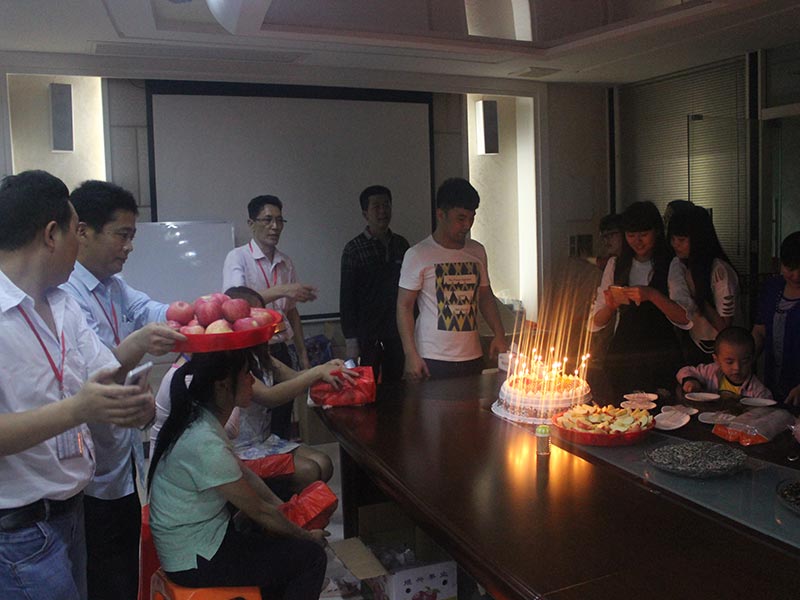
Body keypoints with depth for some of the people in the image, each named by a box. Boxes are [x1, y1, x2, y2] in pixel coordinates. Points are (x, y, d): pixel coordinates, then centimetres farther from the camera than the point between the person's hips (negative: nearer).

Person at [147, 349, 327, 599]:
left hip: (203, 536, 9)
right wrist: (307, 536, -4)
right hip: (196, 562, -9)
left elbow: (244, 473, 9)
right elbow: (259, 511, -18)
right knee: (311, 556, -7)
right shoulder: (205, 443, -30)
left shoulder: (200, 419, -2)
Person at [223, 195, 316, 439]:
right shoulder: (238, 258, -7)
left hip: (282, 351, 5)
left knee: (282, 421, 12)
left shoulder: (286, 263, 9)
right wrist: (282, 290, -34)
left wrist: (302, 353, 13)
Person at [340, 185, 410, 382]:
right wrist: (350, 338, -10)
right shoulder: (354, 249, -5)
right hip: (368, 333, -4)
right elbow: (347, 297, -6)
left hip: (397, 329, 4)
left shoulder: (401, 244, 8)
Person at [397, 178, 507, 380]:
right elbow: (404, 306, -5)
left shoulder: (477, 252, 10)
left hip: (473, 358, 5)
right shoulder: (417, 255, -6)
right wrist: (411, 354, -12)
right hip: (432, 362, -4)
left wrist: (499, 334, 5)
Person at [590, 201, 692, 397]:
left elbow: (686, 320, -10)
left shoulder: (672, 266, 1)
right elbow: (595, 323, 9)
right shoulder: (615, 265, 11)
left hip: (661, 358, -2)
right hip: (622, 357, 2)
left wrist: (652, 295, -21)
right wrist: (609, 307, -11)